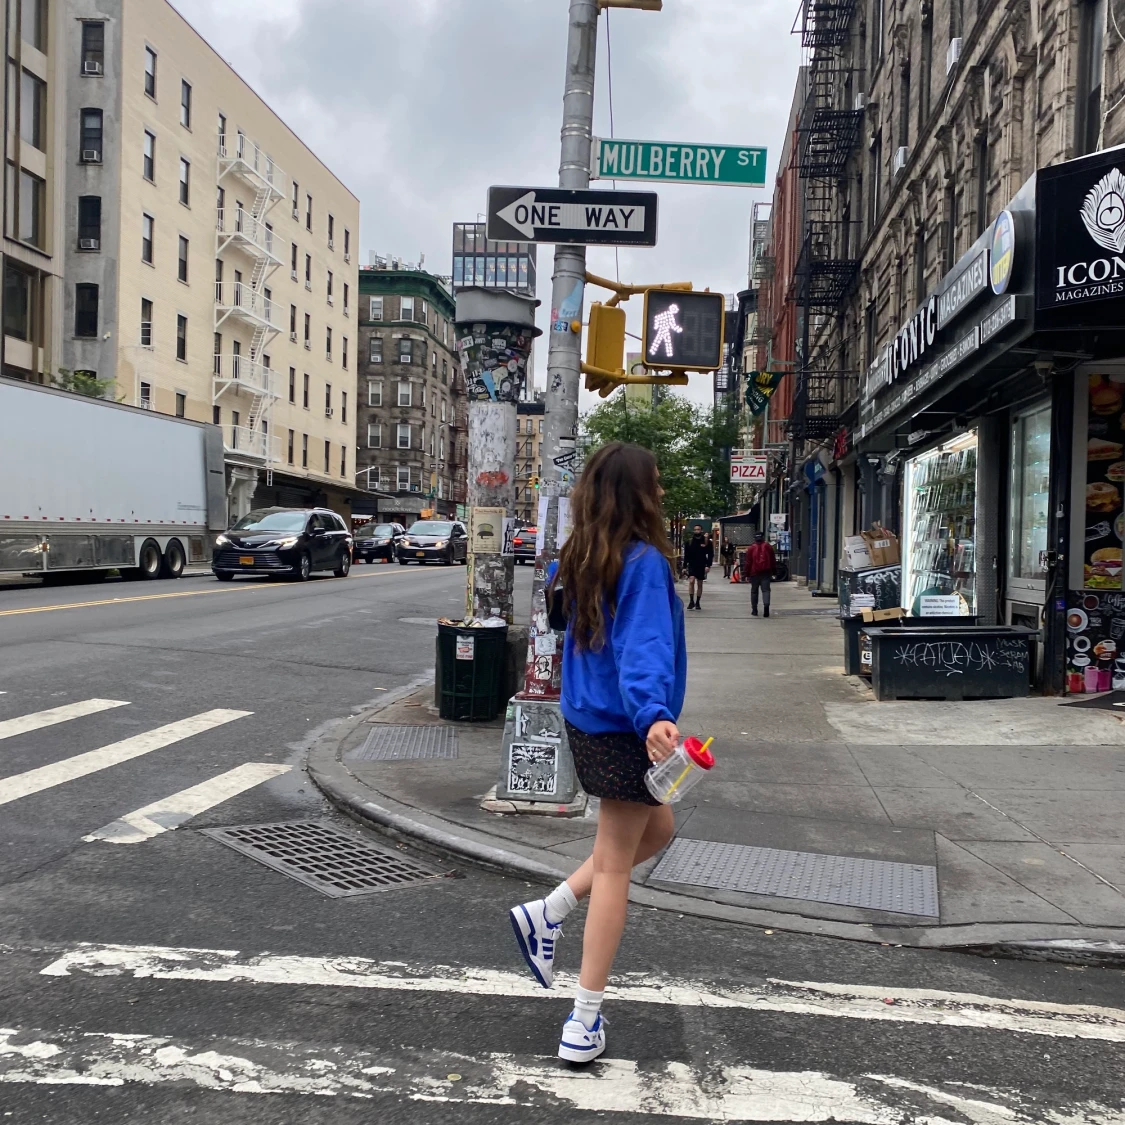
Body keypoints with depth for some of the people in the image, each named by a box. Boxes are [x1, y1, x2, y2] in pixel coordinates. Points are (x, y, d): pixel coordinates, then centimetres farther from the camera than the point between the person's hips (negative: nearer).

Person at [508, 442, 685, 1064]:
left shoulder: (581, 558, 5)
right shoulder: (643, 561, -18)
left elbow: (555, 589, 29)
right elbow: (643, 646, -31)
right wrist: (653, 715, -45)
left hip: (588, 723, 8)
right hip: (623, 731, -8)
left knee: (657, 828, 25)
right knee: (613, 867, 2)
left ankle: (547, 912, 18)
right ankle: (584, 1022, 12)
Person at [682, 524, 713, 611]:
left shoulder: (707, 541, 0)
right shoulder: (689, 542, 5)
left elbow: (711, 554, -1)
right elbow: (686, 555, 9)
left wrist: (708, 565, -12)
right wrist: (684, 566, 4)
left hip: (701, 566, 0)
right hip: (691, 565, 0)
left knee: (700, 584, 7)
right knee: (691, 581, -18)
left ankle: (697, 603, 16)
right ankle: (691, 601, -15)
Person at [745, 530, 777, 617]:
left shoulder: (751, 548, -3)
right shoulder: (768, 547, 3)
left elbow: (748, 562, -2)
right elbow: (773, 560, 7)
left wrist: (747, 573, 6)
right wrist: (772, 571, 16)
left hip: (754, 573, -1)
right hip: (766, 573, 1)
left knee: (754, 591, 10)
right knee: (766, 589, -1)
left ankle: (754, 610, 13)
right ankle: (766, 604, -26)